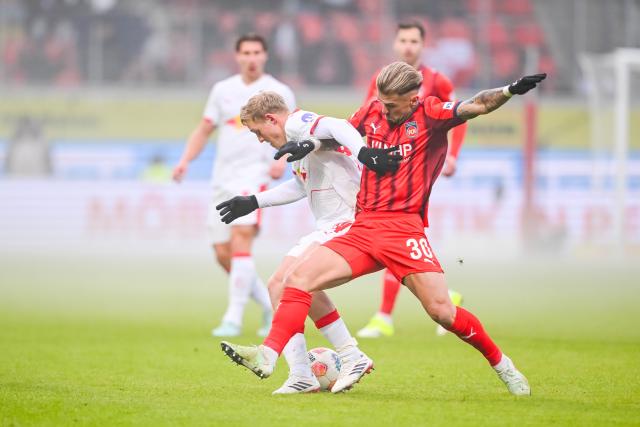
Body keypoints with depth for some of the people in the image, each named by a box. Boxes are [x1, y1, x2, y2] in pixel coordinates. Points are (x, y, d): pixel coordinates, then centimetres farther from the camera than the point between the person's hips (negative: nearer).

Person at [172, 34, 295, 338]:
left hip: (254, 175, -5)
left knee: (240, 238, -22)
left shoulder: (278, 93, 1)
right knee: (222, 253, 3)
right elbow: (204, 130, 18)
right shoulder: (223, 90, 13)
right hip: (222, 177, 5)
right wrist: (186, 160, 4)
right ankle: (271, 306, 21)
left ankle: (234, 318, -21)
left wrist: (282, 160, -16)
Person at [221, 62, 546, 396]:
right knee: (299, 279, -10)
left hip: (404, 229, -5)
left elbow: (477, 106, -17)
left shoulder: (430, 114, -4)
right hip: (363, 230, 5)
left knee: (442, 310, -13)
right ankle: (267, 357, -13)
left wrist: (510, 91, -34)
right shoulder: (372, 112, 11)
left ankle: (501, 364, 6)